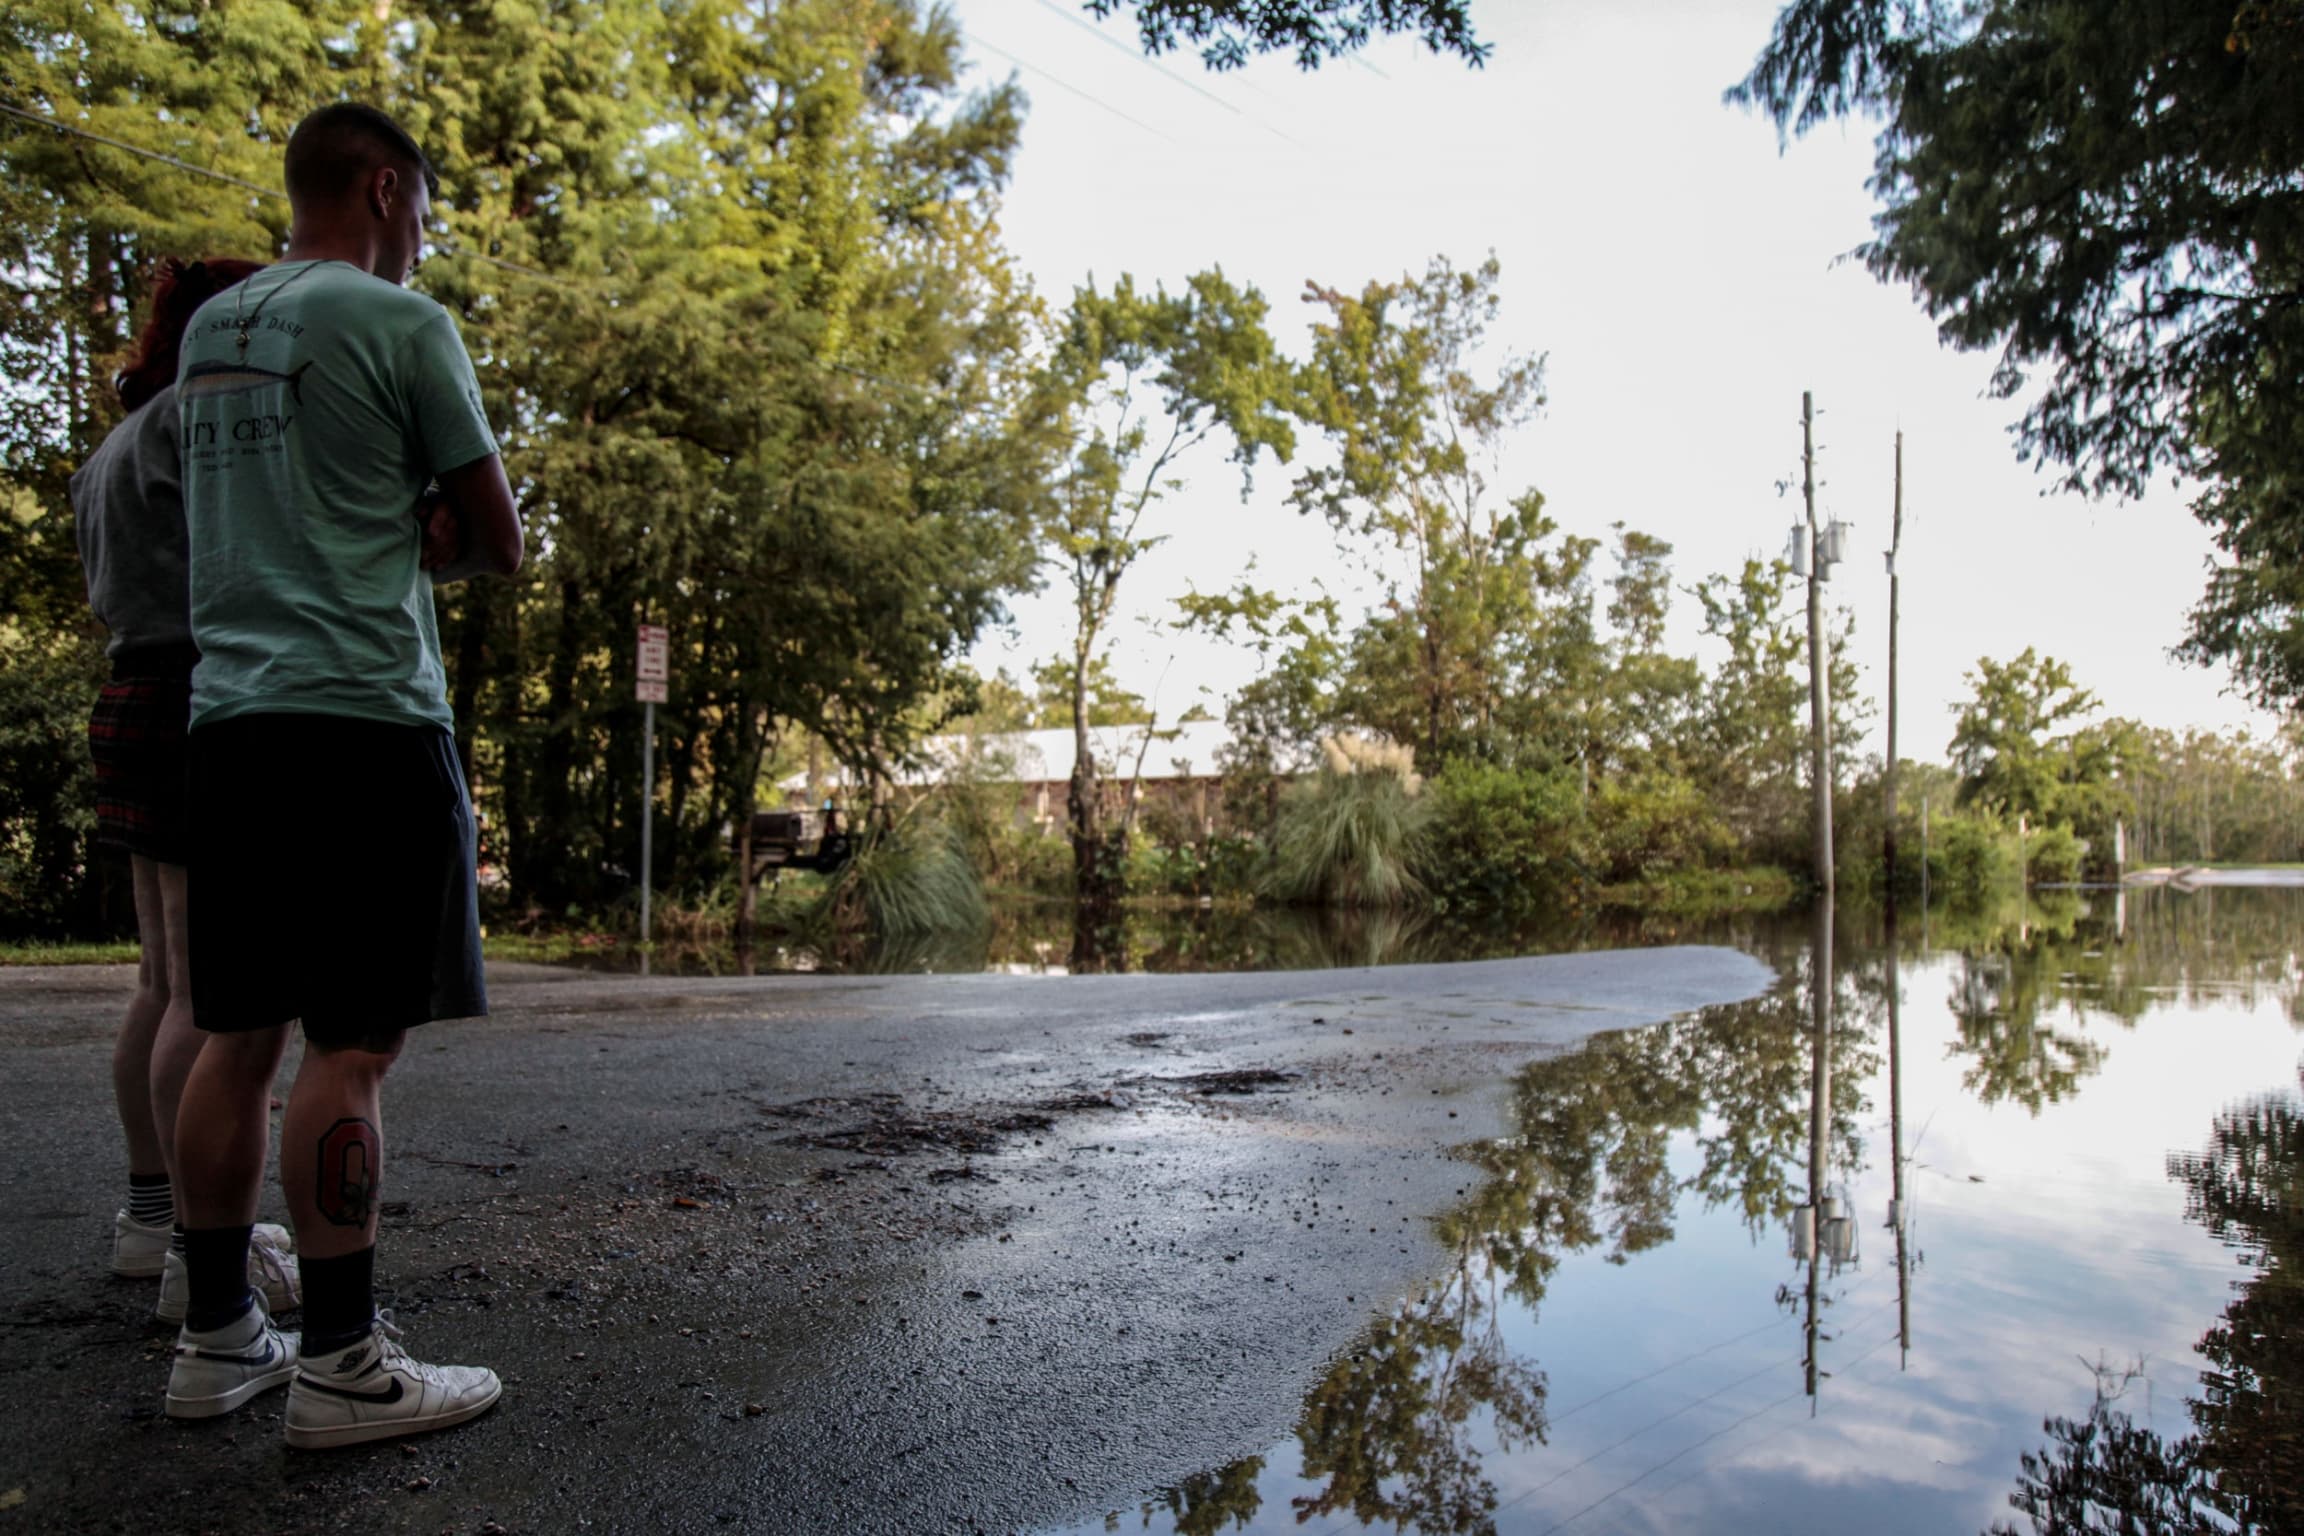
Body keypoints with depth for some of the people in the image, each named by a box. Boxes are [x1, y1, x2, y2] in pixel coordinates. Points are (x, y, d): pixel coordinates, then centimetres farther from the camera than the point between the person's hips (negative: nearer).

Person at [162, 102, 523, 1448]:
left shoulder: (209, 327, 19)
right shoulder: (400, 323, -5)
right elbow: (498, 545, -1)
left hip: (233, 716, 8)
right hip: (366, 719, -8)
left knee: (243, 1033, 11)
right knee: (354, 1043, -6)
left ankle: (220, 1337, 18)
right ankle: (342, 1365, -1)